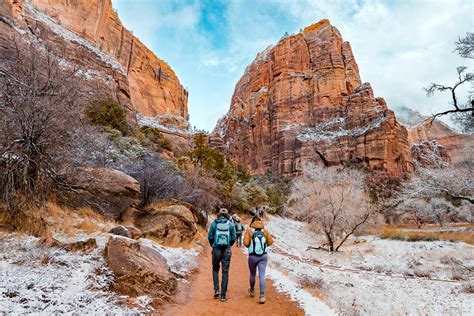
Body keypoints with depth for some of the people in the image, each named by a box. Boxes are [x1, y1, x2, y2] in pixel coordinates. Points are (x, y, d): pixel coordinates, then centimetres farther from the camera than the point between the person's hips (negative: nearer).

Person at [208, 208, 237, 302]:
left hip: (216, 250, 0)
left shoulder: (214, 223, 0)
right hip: (227, 251, 0)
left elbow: (210, 237, -2)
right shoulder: (230, 224, 1)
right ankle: (223, 295, 10)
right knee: (225, 272, 7)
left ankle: (216, 290, 12)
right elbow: (234, 238, 0)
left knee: (215, 269, 22)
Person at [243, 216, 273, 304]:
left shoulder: (249, 231, -5)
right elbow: (270, 241, 0)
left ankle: (252, 291, 40)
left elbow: (245, 243, -13)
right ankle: (262, 296, -8)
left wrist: (250, 246, 9)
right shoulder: (265, 230, 2)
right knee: (262, 275, 0)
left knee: (252, 274, 19)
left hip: (253, 256, -1)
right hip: (263, 256, 1)